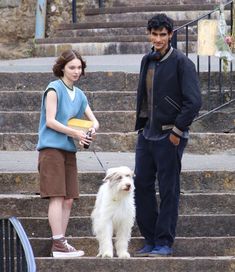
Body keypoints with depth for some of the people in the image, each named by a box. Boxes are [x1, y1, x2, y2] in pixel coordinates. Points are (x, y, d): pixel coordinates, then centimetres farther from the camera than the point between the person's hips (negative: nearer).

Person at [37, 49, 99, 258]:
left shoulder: (79, 94, 16)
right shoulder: (54, 89, -5)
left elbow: (93, 120, 16)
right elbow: (50, 121, -12)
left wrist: (93, 129, -8)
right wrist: (74, 133, -19)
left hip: (69, 151, 7)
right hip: (52, 148, -7)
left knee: (68, 200, 5)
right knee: (57, 197, -12)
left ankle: (61, 243, 8)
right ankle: (58, 244, -15)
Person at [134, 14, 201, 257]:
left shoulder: (181, 63, -9)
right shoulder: (147, 61, 12)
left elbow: (193, 101, -14)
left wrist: (177, 130, -14)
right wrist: (141, 125, 11)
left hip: (169, 136, -7)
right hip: (146, 134, 7)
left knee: (168, 189, -2)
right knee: (141, 185, 6)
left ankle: (164, 243, 4)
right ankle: (150, 240, 14)